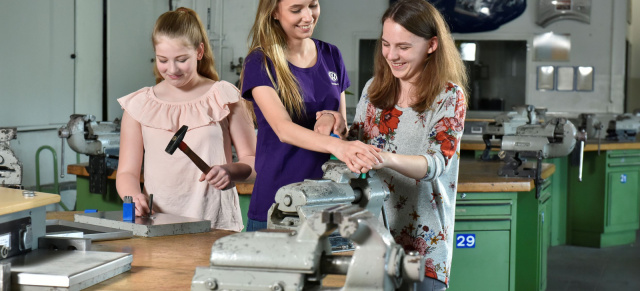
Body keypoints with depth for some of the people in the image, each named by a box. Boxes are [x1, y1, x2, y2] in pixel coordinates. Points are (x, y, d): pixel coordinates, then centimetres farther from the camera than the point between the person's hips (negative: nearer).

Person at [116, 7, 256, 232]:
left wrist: (230, 170, -13)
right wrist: (133, 197, -11)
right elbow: (127, 171, 10)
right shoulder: (139, 105, 12)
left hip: (217, 225, -1)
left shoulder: (224, 97, 8)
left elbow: (254, 159, 9)